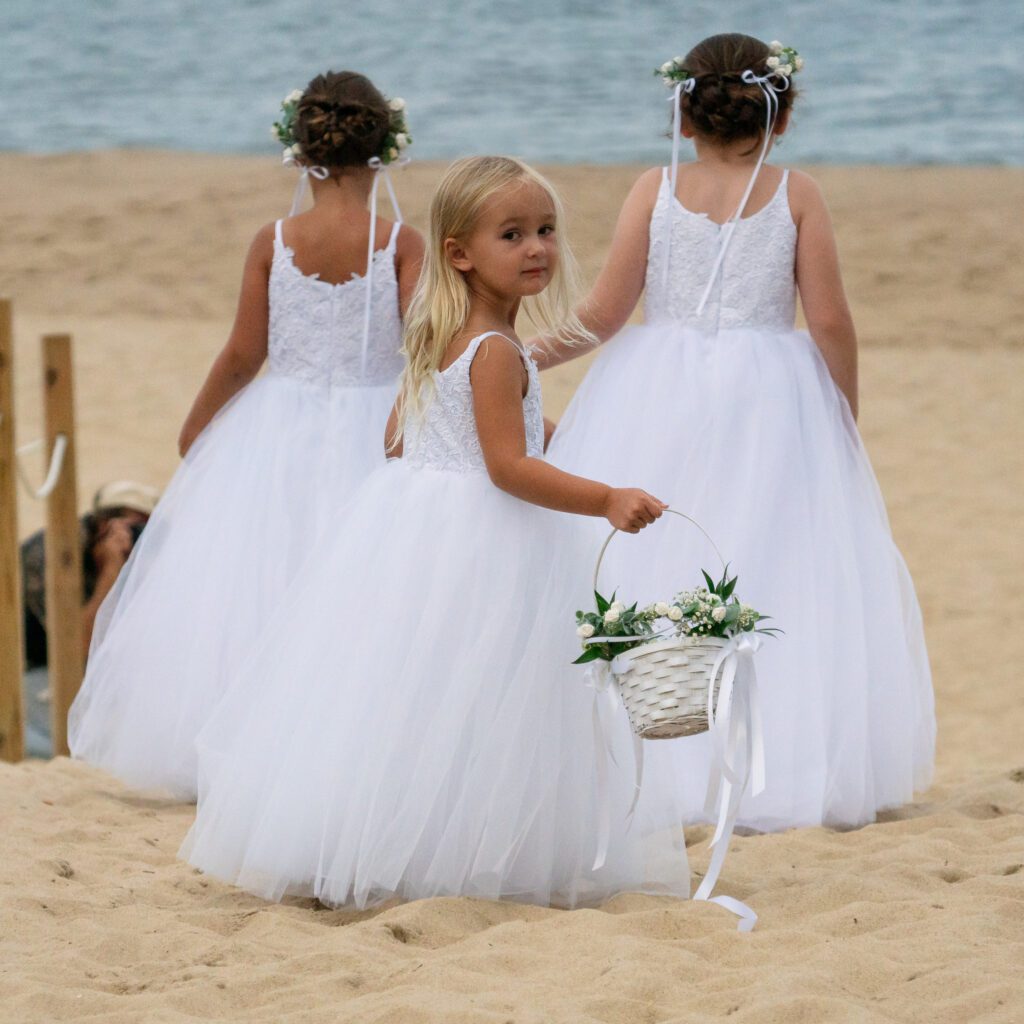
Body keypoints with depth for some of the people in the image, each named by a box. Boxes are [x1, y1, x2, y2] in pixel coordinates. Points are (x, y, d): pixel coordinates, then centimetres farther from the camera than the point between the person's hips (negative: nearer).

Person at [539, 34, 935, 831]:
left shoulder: (657, 190, -1)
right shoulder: (796, 196, -2)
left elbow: (604, 312, -3)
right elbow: (830, 322, -4)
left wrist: (530, 356, 11)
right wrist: (847, 418, 8)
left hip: (658, 405, 1)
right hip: (769, 402, -1)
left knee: (641, 570, 7)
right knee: (773, 581, 4)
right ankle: (776, 767, 3)